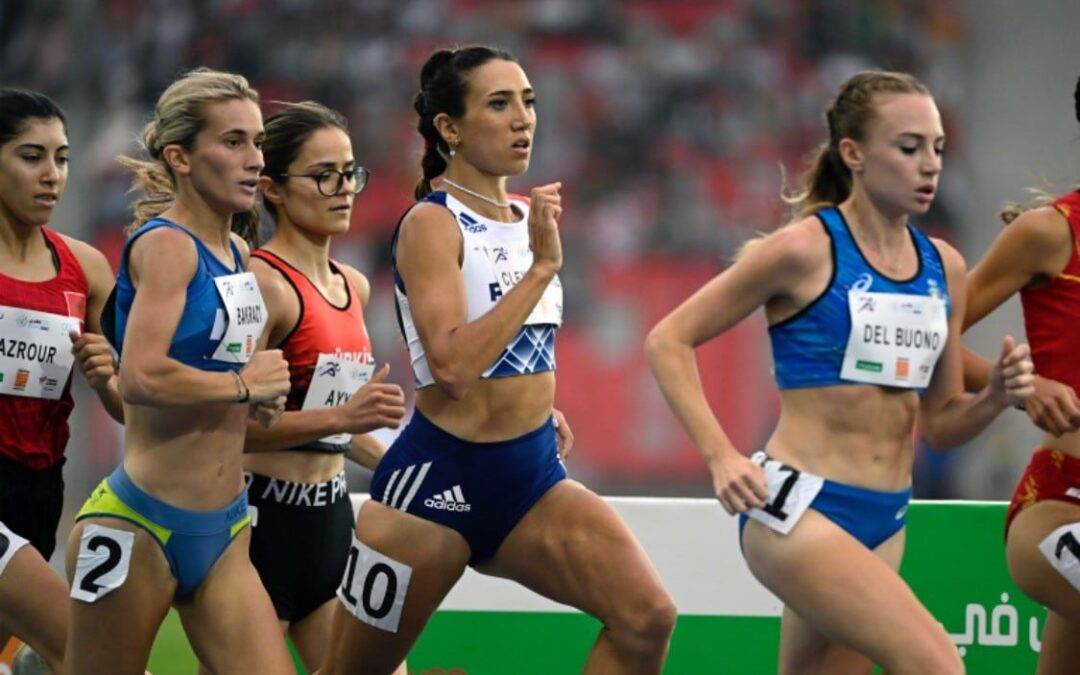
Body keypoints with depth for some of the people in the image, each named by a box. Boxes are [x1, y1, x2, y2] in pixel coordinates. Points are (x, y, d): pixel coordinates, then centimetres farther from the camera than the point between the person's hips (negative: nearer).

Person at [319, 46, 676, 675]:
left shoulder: (528, 216, 10)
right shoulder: (431, 223, -12)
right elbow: (451, 364, -26)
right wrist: (542, 267, -24)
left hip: (535, 477, 6)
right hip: (438, 478, -6)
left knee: (648, 617, -17)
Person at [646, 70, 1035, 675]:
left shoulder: (945, 267, 9)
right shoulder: (806, 249, -9)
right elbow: (669, 341, -5)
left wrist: (996, 397, -5)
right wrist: (721, 456, -15)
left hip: (884, 522, 7)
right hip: (798, 508, -7)